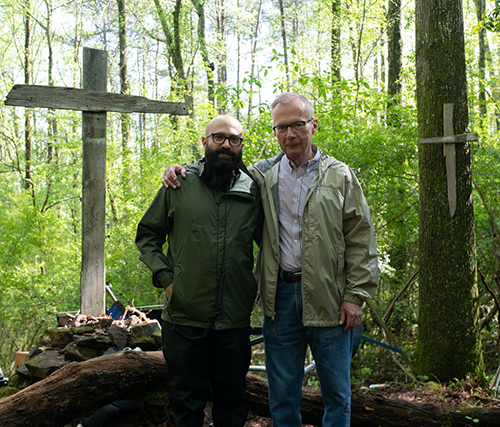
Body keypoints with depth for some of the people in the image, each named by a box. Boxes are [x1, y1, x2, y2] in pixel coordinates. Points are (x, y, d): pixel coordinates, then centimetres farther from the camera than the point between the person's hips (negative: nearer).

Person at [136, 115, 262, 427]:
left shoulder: (253, 192, 3)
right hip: (184, 318, -1)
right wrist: (164, 277, -2)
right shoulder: (179, 186, 1)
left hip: (235, 321, 1)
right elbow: (146, 235, 9)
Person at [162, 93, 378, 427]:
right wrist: (181, 171, 3)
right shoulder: (261, 175, 8)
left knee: (337, 392, 7)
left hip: (327, 298, -2)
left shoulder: (340, 176, 2)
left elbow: (361, 240, 0)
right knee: (282, 392, 12)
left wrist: (356, 296, -7)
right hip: (280, 296, 2)